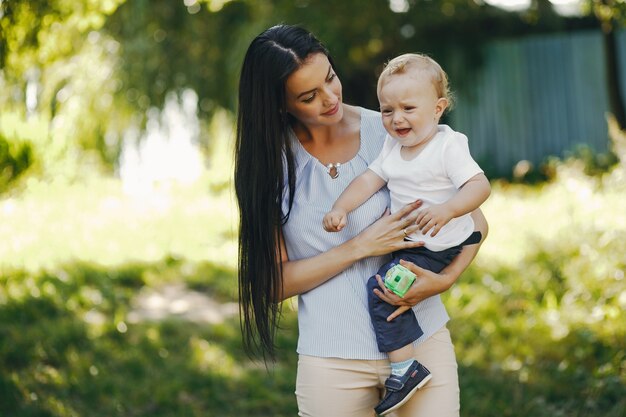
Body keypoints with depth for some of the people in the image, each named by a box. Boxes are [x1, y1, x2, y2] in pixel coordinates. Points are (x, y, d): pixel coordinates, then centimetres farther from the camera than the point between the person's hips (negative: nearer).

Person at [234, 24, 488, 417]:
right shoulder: (270, 163, -2)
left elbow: (476, 222, 1)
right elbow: (276, 282, -6)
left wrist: (446, 278, -18)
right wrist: (361, 247, -16)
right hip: (333, 359, 0)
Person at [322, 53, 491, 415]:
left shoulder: (448, 146, -18)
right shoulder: (392, 147, 5)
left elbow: (480, 186, -26)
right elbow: (369, 180, 5)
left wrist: (447, 209, -43)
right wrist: (341, 208, -11)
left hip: (437, 248, -9)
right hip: (405, 238, 9)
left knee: (381, 288, -17)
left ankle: (405, 369, -16)